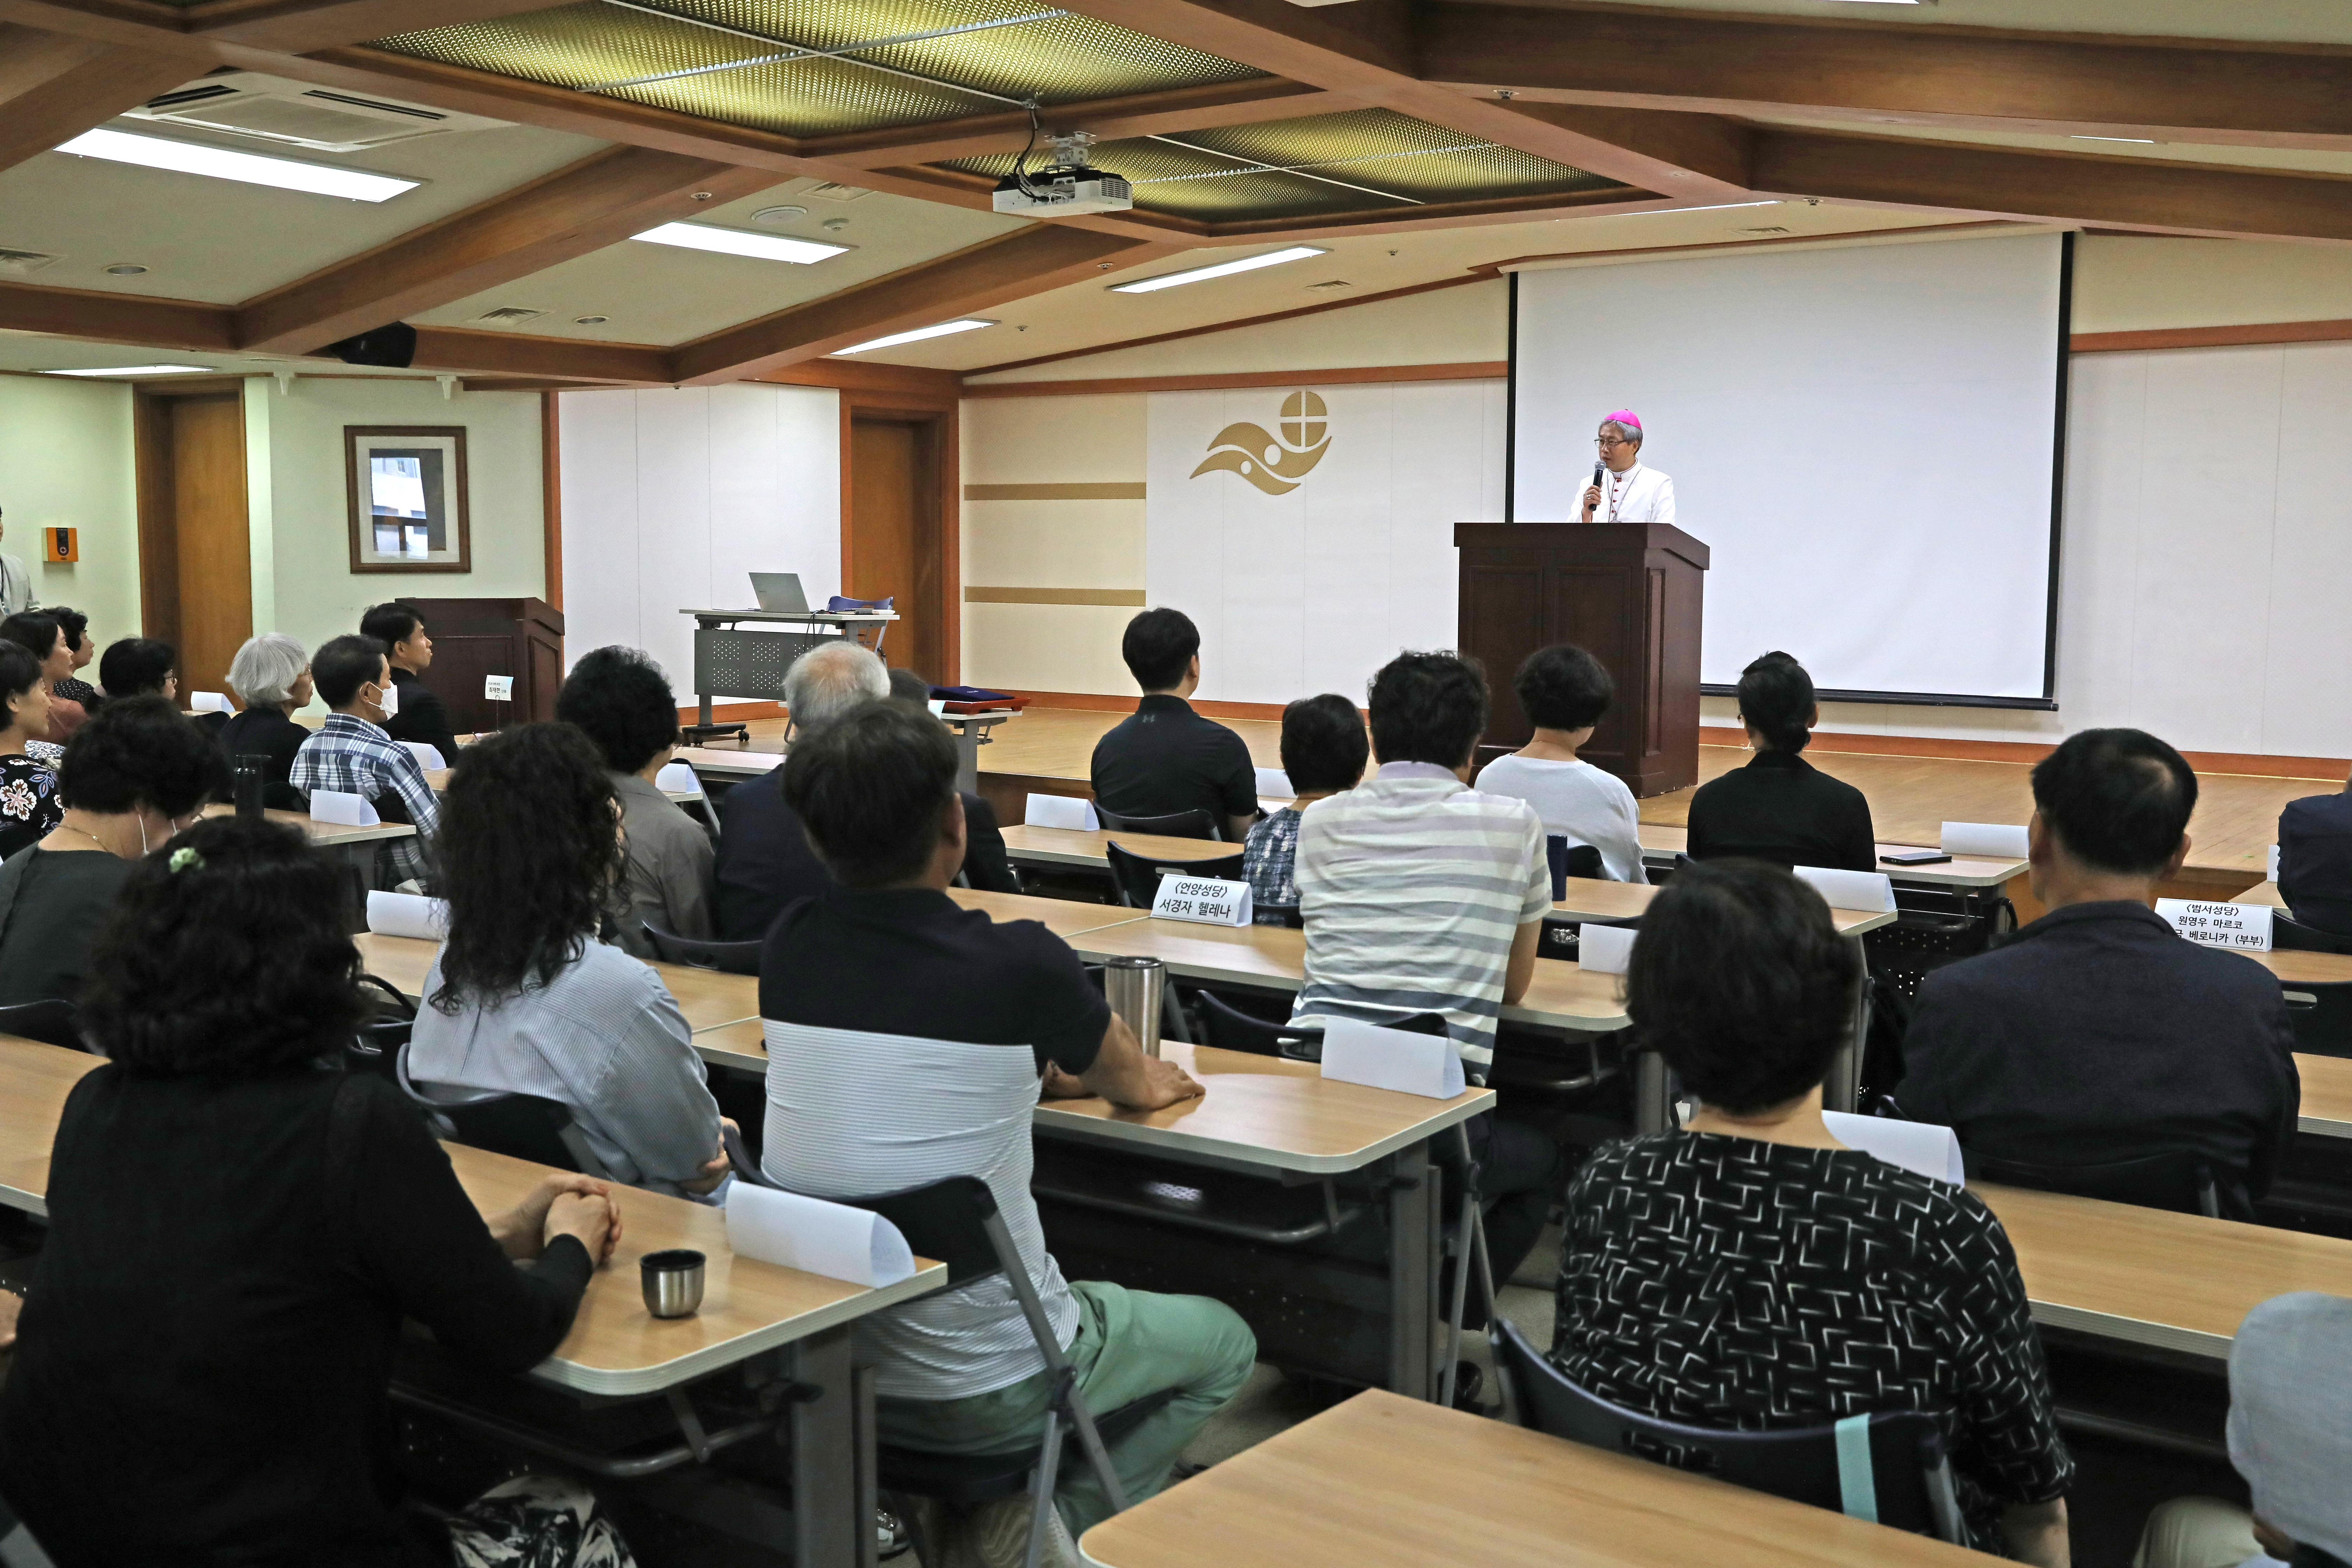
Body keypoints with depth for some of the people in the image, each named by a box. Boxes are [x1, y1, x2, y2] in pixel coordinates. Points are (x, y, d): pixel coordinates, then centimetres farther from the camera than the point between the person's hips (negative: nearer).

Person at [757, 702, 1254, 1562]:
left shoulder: (787, 949, -7)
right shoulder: (1020, 966, -20)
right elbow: (1136, 1087, 2)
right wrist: (1143, 1076, 25)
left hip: (814, 1370, 6)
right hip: (981, 1394, -6)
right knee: (1223, 1341, 20)